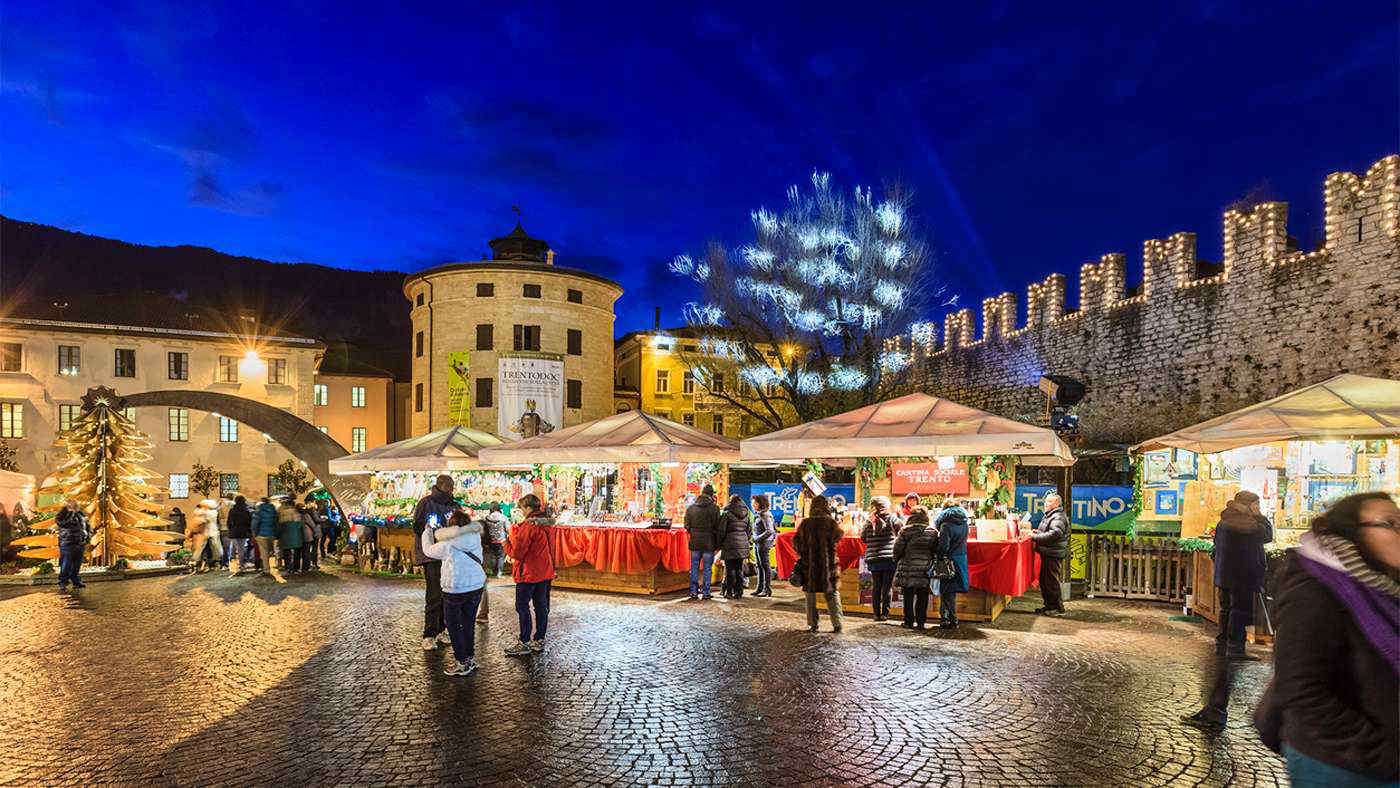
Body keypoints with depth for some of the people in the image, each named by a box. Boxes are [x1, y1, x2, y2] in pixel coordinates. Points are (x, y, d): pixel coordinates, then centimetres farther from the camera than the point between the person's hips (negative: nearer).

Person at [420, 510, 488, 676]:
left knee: (454, 626, 8)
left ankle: (462, 663, 9)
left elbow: (428, 550, 2)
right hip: (476, 587, 5)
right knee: (469, 624, 17)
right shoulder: (475, 539, -3)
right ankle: (470, 658, 26)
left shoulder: (447, 546, -14)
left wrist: (427, 531, 20)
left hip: (455, 591, -5)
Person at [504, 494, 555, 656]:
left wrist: (506, 543, 0)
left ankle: (525, 643, 4)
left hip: (529, 572, -8)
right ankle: (539, 641, 20)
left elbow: (517, 552, -18)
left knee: (522, 606, 2)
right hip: (545, 571, 8)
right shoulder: (548, 524, 7)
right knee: (541, 605, 13)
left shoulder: (528, 526, -19)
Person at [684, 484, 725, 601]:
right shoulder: (714, 508, -9)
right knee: (707, 568, 5)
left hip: (695, 542, 3)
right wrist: (718, 543, 4)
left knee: (694, 567, 11)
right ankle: (706, 592, 6)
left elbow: (687, 526, 5)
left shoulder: (690, 508, 2)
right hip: (709, 543, -3)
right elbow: (718, 528, -7)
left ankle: (693, 591, 11)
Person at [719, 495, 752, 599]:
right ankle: (739, 592, 11)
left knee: (730, 569, 2)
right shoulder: (746, 514, 7)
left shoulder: (727, 514, -6)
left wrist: (720, 544, 4)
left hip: (730, 545, -4)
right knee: (739, 569, 10)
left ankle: (729, 592, 3)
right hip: (742, 545, 4)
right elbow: (750, 531, 11)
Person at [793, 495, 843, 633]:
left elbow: (796, 541, 0)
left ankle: (812, 624, 10)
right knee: (832, 593, 11)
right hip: (828, 564, 0)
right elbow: (838, 536, 9)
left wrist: (802, 555, 14)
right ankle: (837, 623, 7)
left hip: (809, 564, 0)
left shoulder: (805, 523, -5)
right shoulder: (831, 522, -7)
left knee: (810, 593, 11)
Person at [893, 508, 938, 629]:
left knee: (908, 597, 7)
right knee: (922, 597, 9)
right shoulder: (933, 532, 0)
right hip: (925, 570, 1)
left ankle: (909, 621, 10)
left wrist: (897, 562, 11)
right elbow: (936, 551, 0)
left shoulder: (905, 531, -6)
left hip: (908, 570, -1)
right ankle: (920, 622, 9)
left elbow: (897, 549, -5)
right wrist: (931, 563, 14)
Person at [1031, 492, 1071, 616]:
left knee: (1052, 582, -6)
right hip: (1047, 554, 11)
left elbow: (1054, 534, -27)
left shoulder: (1058, 517, -15)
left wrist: (1035, 537, -23)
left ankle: (1058, 608, 3)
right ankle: (1048, 605, 25)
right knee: (1044, 581, 16)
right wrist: (1038, 532, 15)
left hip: (1054, 555, -11)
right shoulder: (1048, 515, 19)